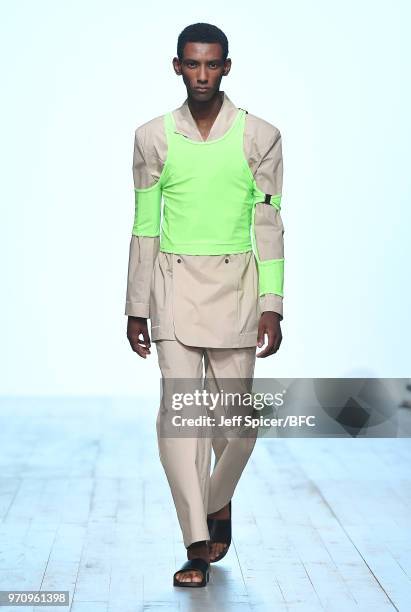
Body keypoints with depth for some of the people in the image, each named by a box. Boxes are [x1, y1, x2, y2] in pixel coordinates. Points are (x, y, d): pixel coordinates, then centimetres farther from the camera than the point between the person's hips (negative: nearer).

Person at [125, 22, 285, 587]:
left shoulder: (260, 137, 1)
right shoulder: (153, 137, 5)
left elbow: (270, 226, 1)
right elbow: (145, 226, 8)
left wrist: (272, 306, -5)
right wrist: (136, 308, 7)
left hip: (235, 286, 0)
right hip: (175, 285, 0)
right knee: (179, 410, -8)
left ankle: (219, 504, 31)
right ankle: (198, 546, -1)